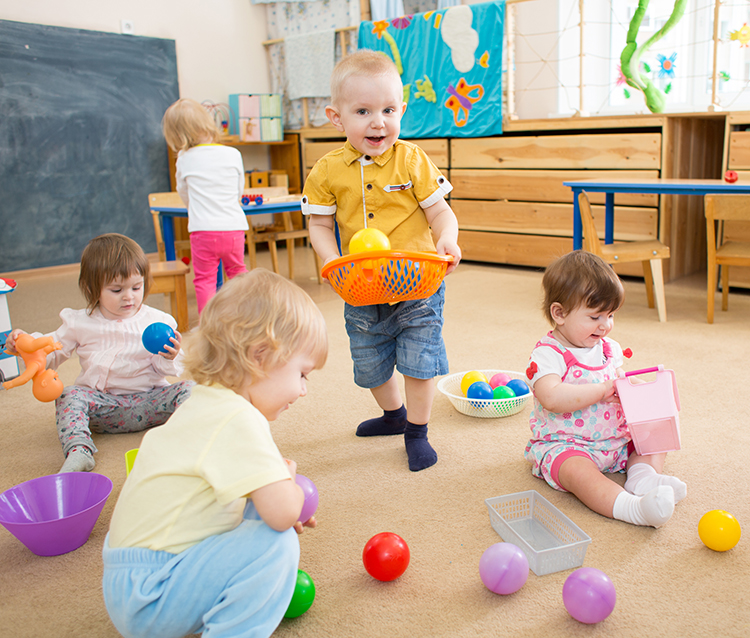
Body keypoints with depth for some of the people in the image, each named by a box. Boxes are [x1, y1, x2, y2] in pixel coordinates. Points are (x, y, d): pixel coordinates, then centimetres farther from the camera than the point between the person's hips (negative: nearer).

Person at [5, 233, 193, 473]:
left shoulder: (156, 321, -1)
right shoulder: (80, 323, 3)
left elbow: (165, 370, 2)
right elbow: (53, 352, 13)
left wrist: (170, 358, -23)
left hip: (147, 401, -1)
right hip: (101, 402, 1)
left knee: (188, 389, -23)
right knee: (69, 396, -26)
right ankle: (78, 450, -42)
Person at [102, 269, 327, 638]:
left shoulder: (206, 404, 7)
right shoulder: (238, 421, -25)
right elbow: (283, 511, -31)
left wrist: (283, 511, 10)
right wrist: (289, 478, -10)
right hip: (147, 599, -10)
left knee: (254, 510, 14)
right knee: (277, 544, -22)